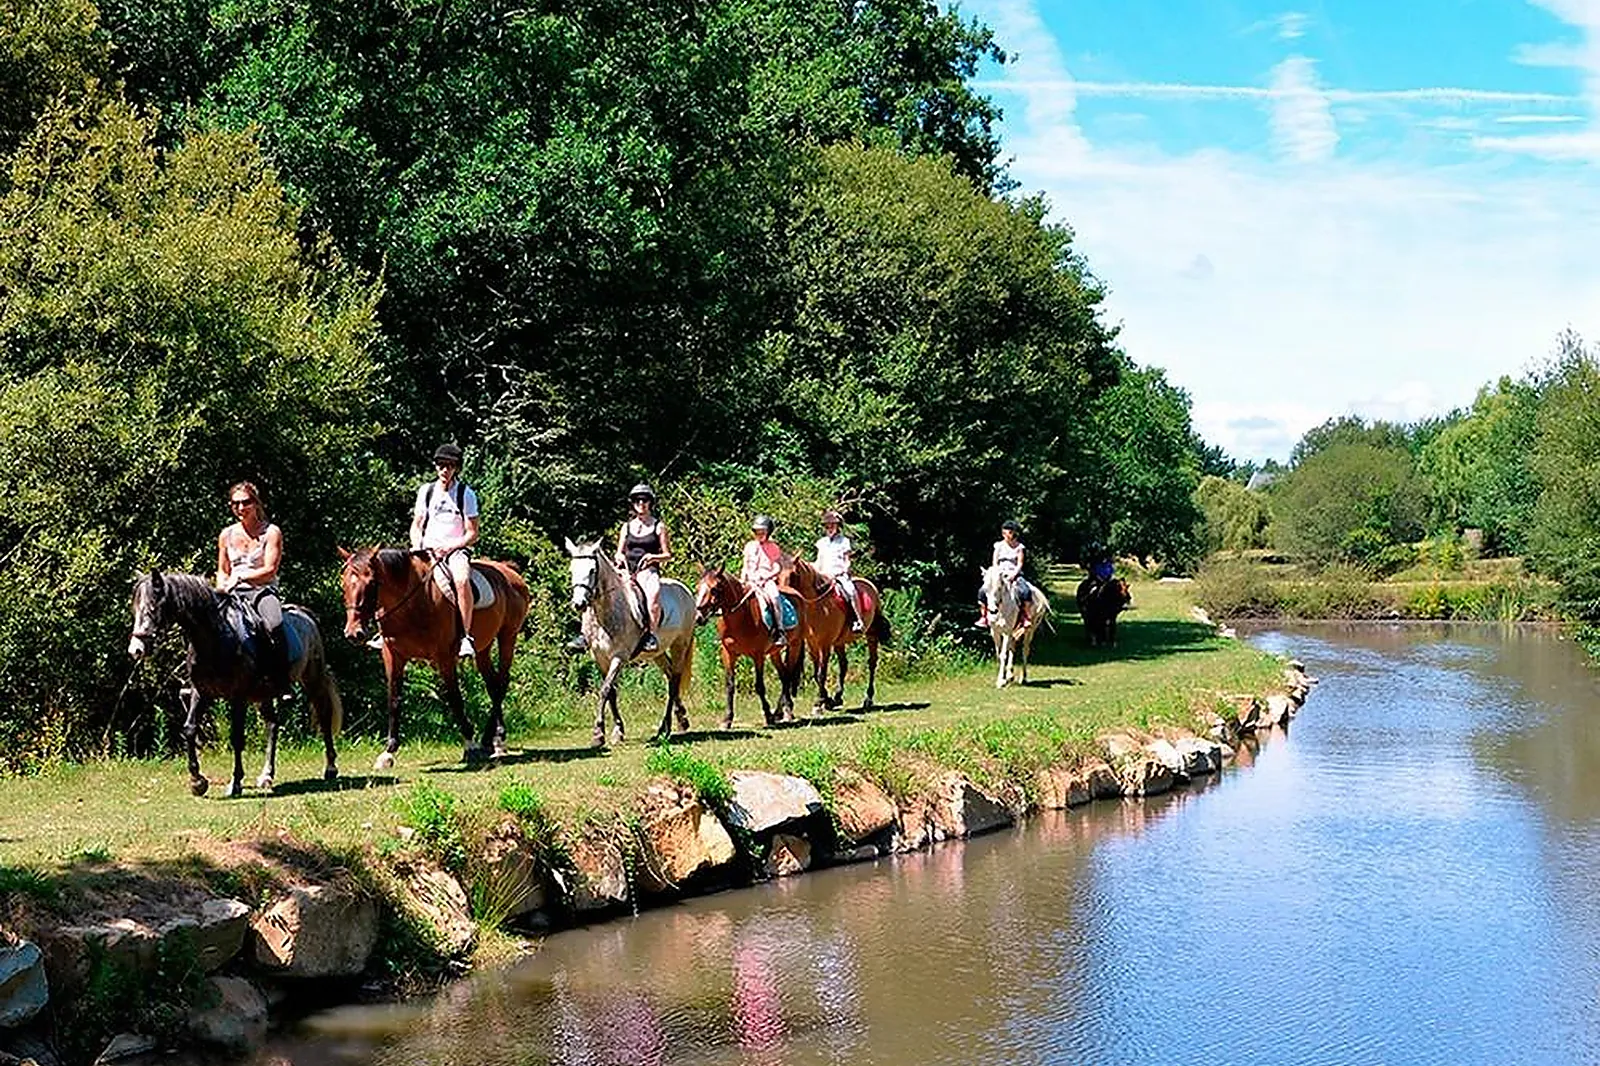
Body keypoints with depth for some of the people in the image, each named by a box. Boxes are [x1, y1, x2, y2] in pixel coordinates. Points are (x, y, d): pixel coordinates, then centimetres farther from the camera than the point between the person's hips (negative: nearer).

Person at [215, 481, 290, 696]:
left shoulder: (271, 533, 1)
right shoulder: (226, 535, 14)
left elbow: (269, 570, -7)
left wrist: (240, 577, -16)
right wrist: (222, 586, -2)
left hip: (263, 590, -4)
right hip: (234, 594, 4)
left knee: (274, 625, -35)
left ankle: (281, 685, -32)